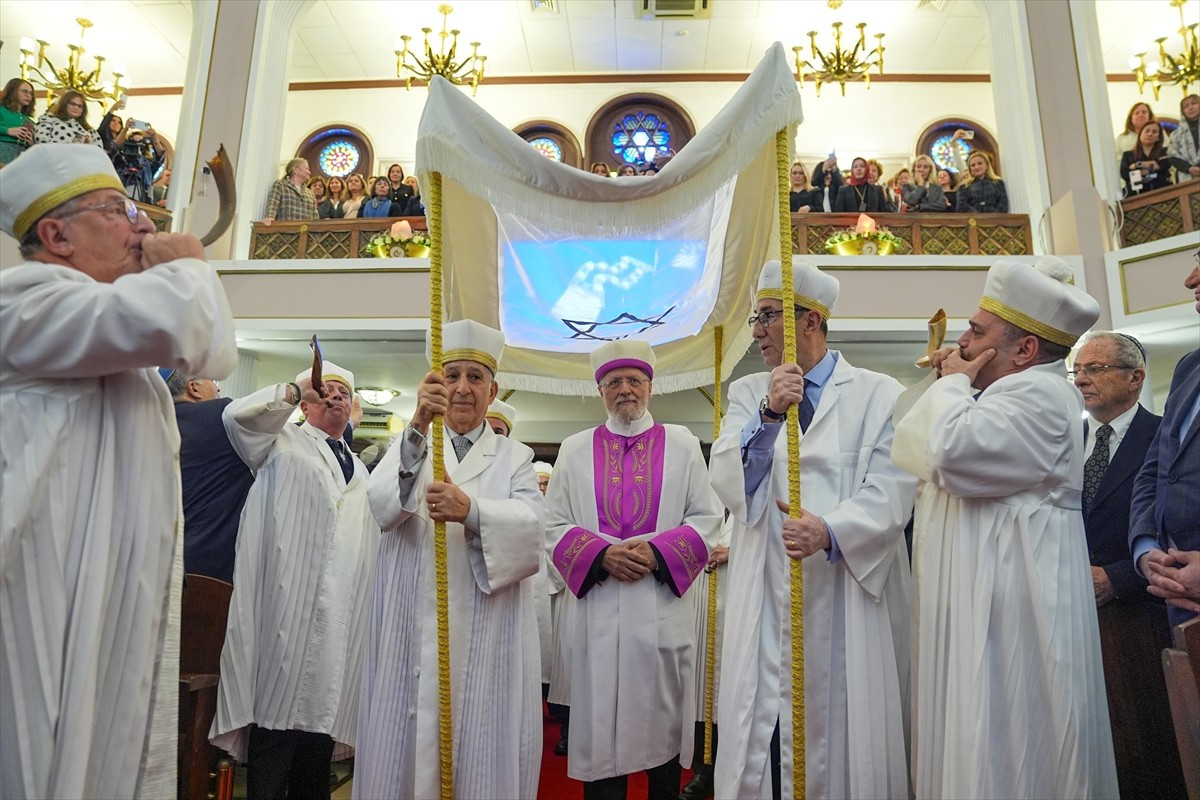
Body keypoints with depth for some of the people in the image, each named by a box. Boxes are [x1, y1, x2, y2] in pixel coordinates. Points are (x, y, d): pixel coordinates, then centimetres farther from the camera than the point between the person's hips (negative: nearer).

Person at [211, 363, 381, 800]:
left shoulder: (360, 470, 24)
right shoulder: (283, 442, 10)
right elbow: (237, 415, -8)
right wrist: (296, 389, -11)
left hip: (342, 614, 5)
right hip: (286, 607, -4)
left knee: (323, 707, 7)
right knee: (276, 708, -5)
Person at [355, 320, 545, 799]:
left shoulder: (515, 457, 10)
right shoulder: (411, 445, 10)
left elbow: (532, 523, -9)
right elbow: (381, 505, -12)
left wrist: (472, 511, -28)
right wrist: (417, 427, -27)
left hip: (486, 638, 0)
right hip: (414, 632, 0)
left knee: (481, 740, 4)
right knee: (411, 741, 4)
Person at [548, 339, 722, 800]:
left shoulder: (681, 444, 6)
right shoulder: (575, 450, 7)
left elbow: (708, 518, 2)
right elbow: (554, 525, 4)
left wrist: (658, 552, -13)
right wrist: (601, 554, -13)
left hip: (664, 609, 0)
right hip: (598, 609, 0)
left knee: (662, 716, 10)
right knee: (601, 718, 6)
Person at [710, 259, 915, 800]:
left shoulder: (878, 395, 2)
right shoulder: (748, 394, 10)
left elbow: (891, 491, -8)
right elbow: (728, 486, -2)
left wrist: (830, 530, -26)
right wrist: (768, 415, -16)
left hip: (850, 600, -2)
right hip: (766, 607, 2)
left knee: (844, 735, 9)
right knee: (761, 744, 6)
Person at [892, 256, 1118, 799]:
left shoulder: (1039, 394, -14)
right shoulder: (1000, 397, 18)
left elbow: (952, 451, -30)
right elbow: (907, 455, 15)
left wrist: (954, 384, -12)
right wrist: (951, 386, 8)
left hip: (1009, 611, -10)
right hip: (977, 606, 10)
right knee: (974, 745, 15)